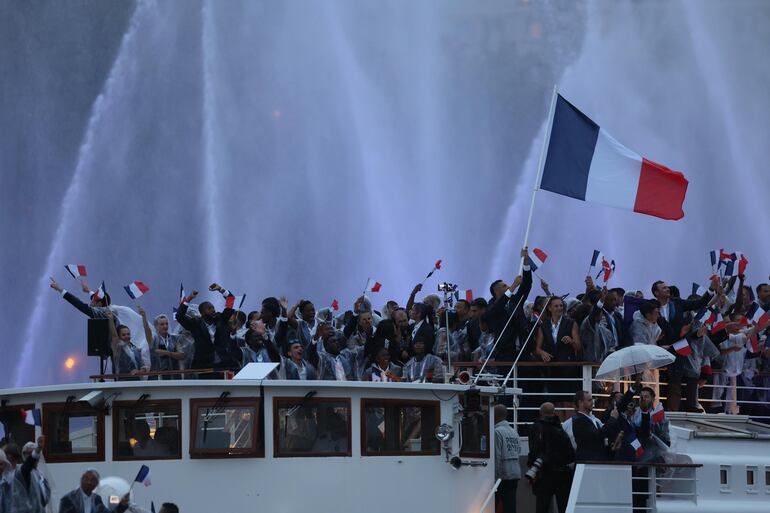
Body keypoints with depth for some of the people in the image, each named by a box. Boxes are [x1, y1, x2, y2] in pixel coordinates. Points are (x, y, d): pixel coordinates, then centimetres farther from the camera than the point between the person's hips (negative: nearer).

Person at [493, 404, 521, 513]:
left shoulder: (497, 432, -12)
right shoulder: (514, 432, 10)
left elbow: (496, 456, -15)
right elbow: (518, 452, 11)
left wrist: (495, 476, -11)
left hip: (502, 475, -7)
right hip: (515, 473, 7)